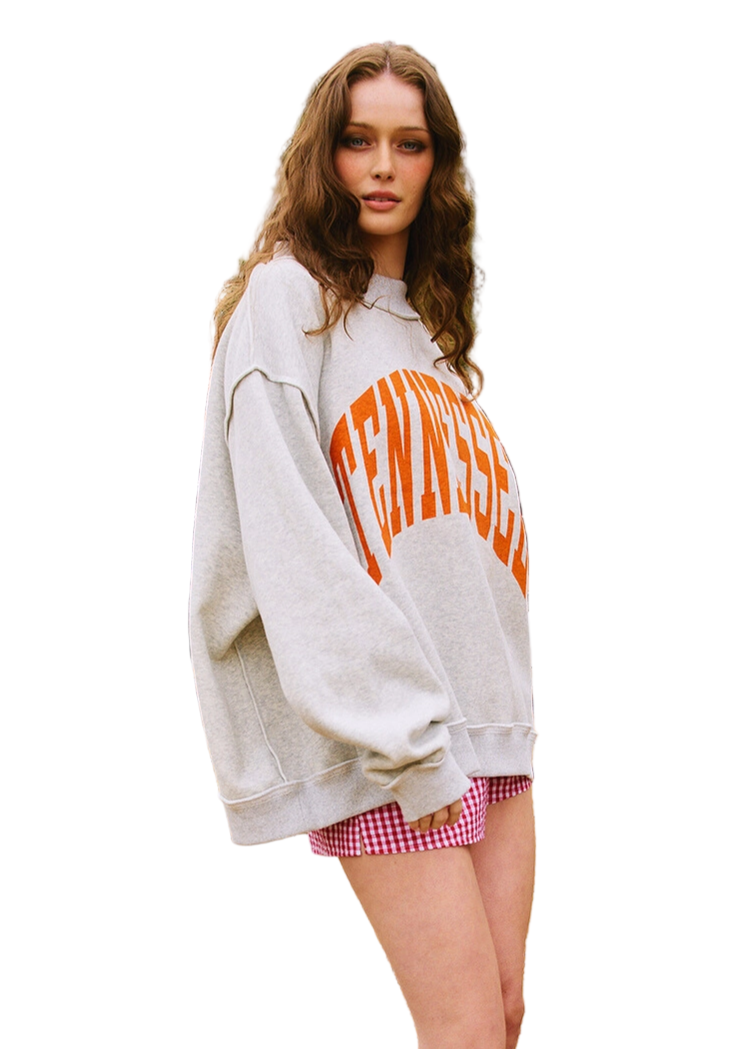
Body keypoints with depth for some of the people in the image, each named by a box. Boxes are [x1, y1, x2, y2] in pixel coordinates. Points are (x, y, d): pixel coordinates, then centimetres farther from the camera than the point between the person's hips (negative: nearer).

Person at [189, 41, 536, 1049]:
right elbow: (292, 540, -14)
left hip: (489, 717, 7)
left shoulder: (433, 329, 19)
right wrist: (406, 738, -18)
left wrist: (505, 709, 9)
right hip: (380, 733, -7)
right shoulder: (285, 294, -4)